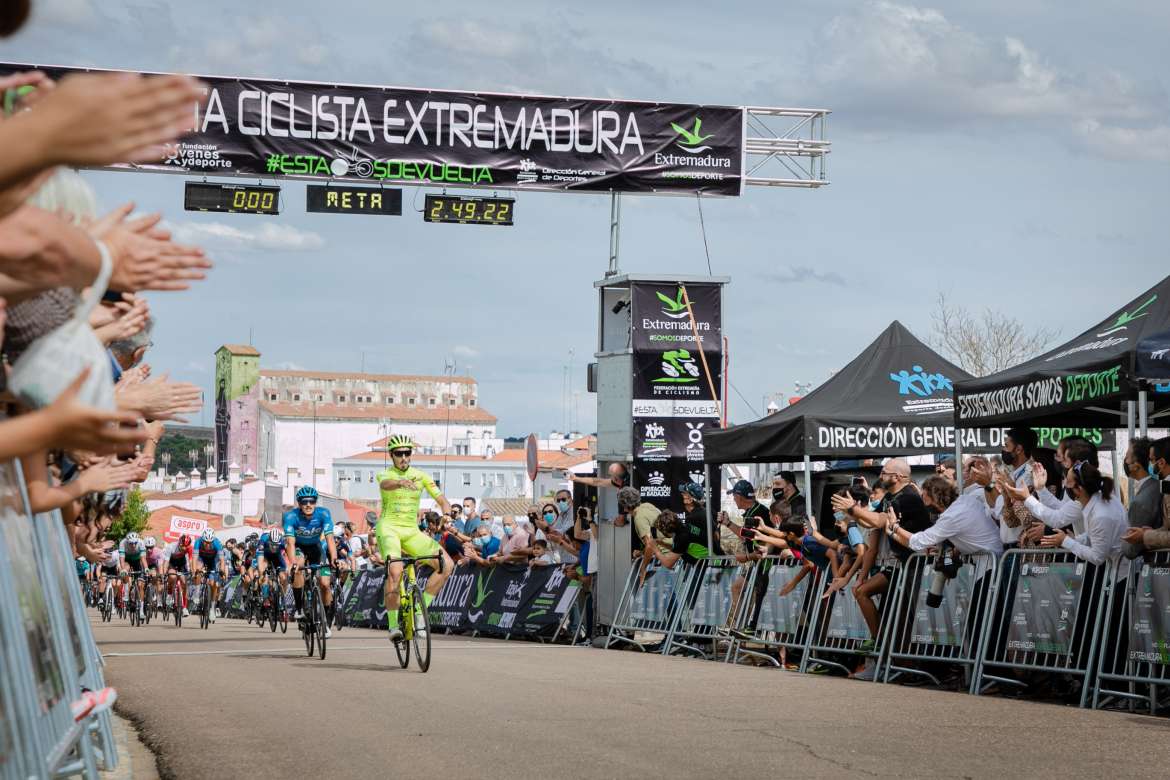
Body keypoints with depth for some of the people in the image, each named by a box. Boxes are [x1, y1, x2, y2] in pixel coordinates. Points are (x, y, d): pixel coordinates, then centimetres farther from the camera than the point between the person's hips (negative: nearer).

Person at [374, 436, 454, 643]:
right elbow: (385, 484, -28)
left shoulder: (421, 476, 8)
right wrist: (401, 482, -51)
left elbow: (441, 499, 1)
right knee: (395, 570, -31)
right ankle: (393, 625, -20)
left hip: (411, 531, 4)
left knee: (447, 564, -15)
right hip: (389, 528, -4)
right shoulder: (385, 474, -2)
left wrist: (447, 515, -23)